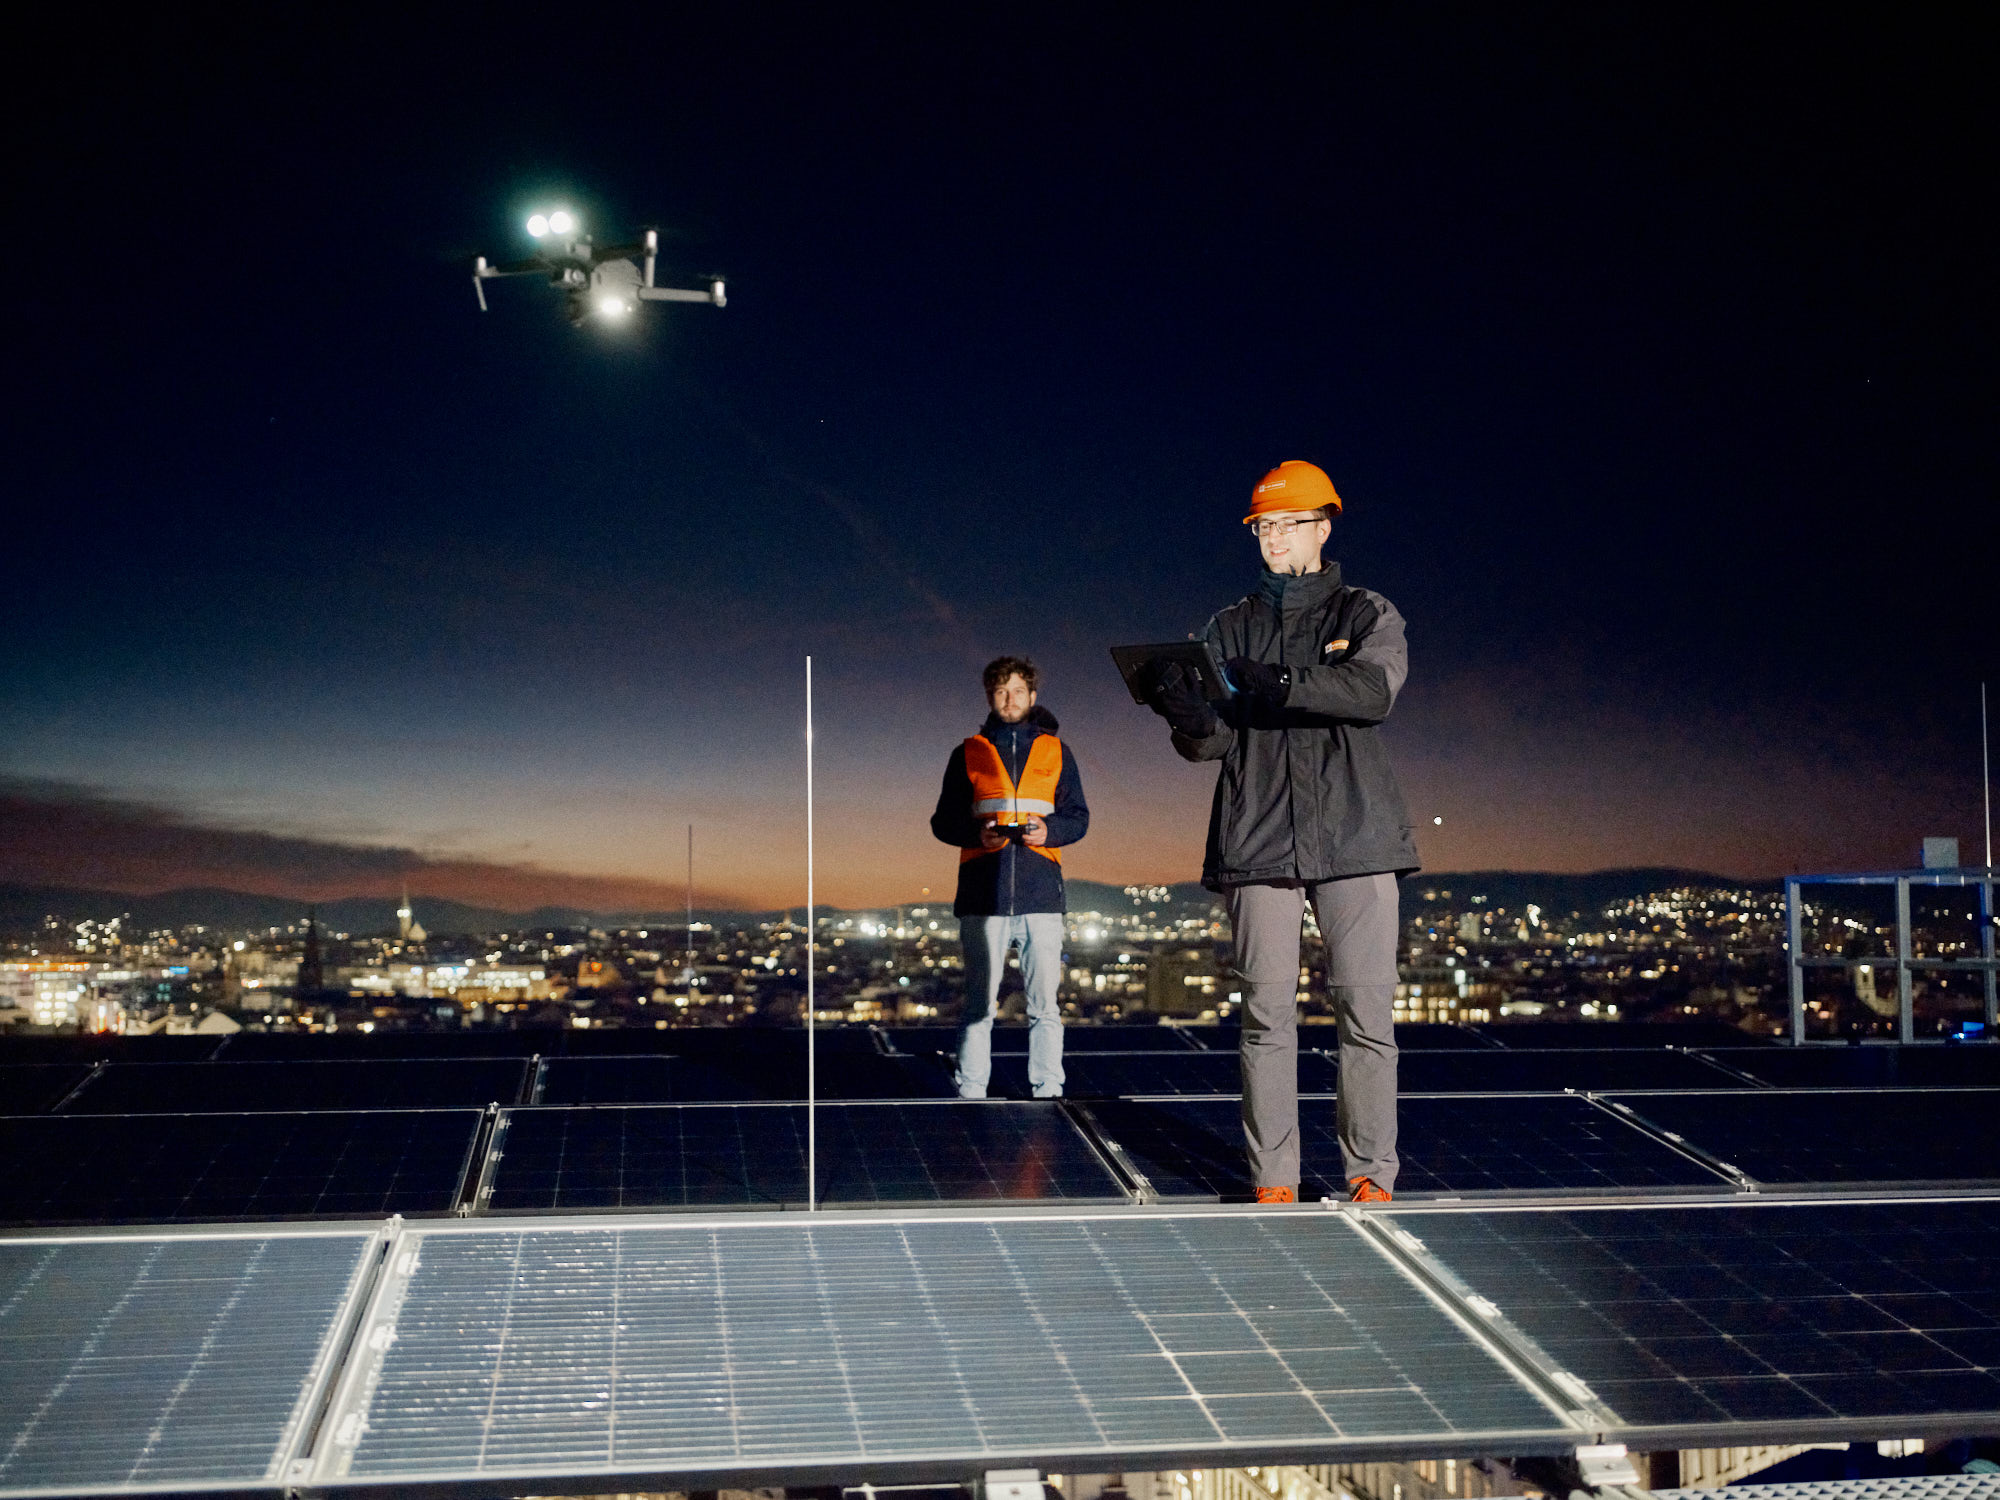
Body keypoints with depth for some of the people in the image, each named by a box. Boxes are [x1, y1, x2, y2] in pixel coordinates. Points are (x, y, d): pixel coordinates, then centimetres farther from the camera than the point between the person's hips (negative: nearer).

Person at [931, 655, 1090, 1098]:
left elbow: (1078, 817, 12)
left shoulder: (1056, 752, 14)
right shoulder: (969, 754, 13)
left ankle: (1048, 1091, 6)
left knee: (1044, 1004, -1)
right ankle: (970, 1094, 6)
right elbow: (943, 821, 11)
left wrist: (1049, 829, -9)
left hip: (1041, 894, 0)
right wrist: (977, 833, -9)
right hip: (983, 895, 0)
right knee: (979, 1005, 1)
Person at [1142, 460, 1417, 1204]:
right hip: (1257, 841, 2)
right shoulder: (1231, 627, 15)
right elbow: (1209, 741, 5)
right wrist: (1180, 705, -19)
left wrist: (1262, 683, -22)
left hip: (1354, 836, -1)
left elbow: (1373, 690, -14)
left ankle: (1370, 1171, 7)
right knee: (1267, 1012, 0)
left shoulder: (1368, 615, 9)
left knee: (1366, 1010, -3)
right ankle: (1272, 1175, 7)